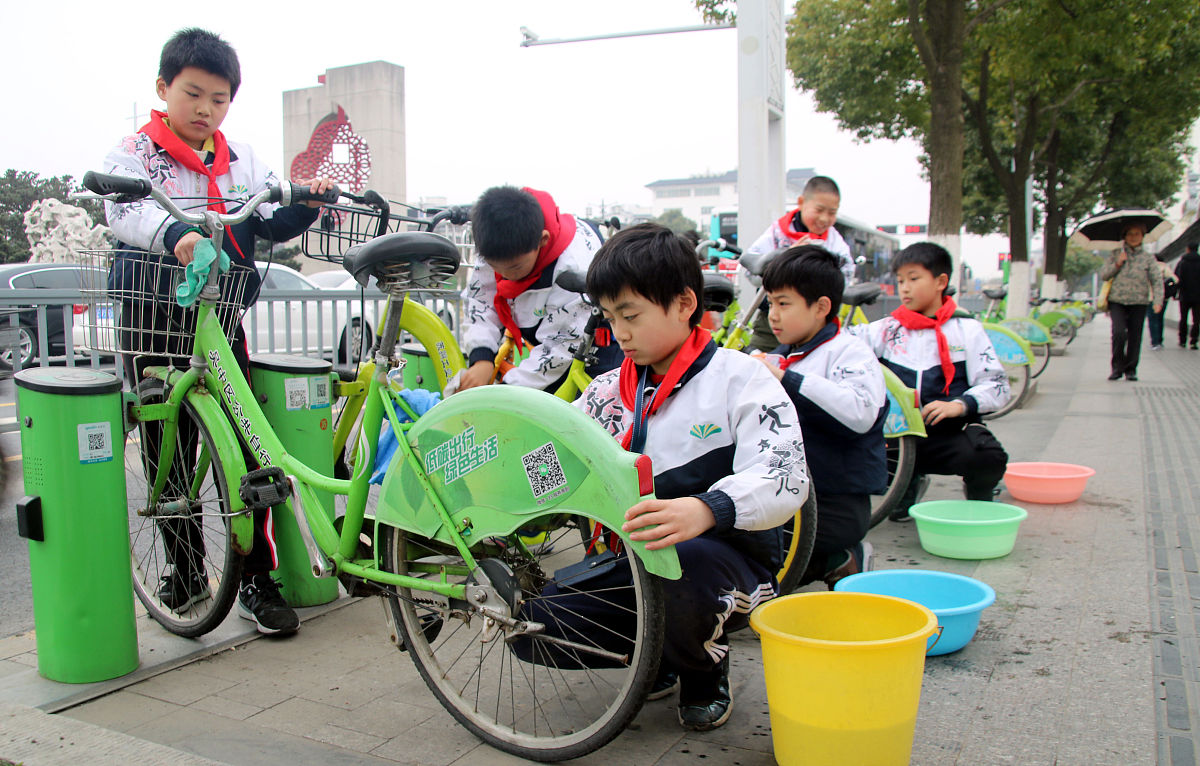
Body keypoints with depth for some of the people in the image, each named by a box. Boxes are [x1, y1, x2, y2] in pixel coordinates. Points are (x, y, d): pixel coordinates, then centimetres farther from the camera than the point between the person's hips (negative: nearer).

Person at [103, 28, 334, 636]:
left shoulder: (242, 161, 12)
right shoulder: (134, 153, -1)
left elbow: (270, 223, 2)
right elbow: (125, 210, -22)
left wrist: (306, 203, -19)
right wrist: (175, 233, -42)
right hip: (154, 324, -2)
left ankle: (256, 579, 8)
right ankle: (186, 574, 24)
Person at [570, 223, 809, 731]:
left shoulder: (739, 378, -7)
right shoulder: (609, 392, 10)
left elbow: (784, 478, -21)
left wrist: (705, 510, -41)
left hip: (732, 560, -5)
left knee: (680, 561, -39)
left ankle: (705, 673, -3)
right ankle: (657, 658, 14)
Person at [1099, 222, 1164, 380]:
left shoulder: (1149, 258, 8)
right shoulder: (1116, 254, 10)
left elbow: (1157, 281, 3)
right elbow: (1103, 274, 8)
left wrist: (1157, 301, -11)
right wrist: (1117, 264, -8)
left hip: (1139, 303, 1)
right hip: (1117, 301, -1)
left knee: (1135, 337, 1)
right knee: (1119, 333, -16)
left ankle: (1131, 369, 13)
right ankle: (1117, 367, -1)